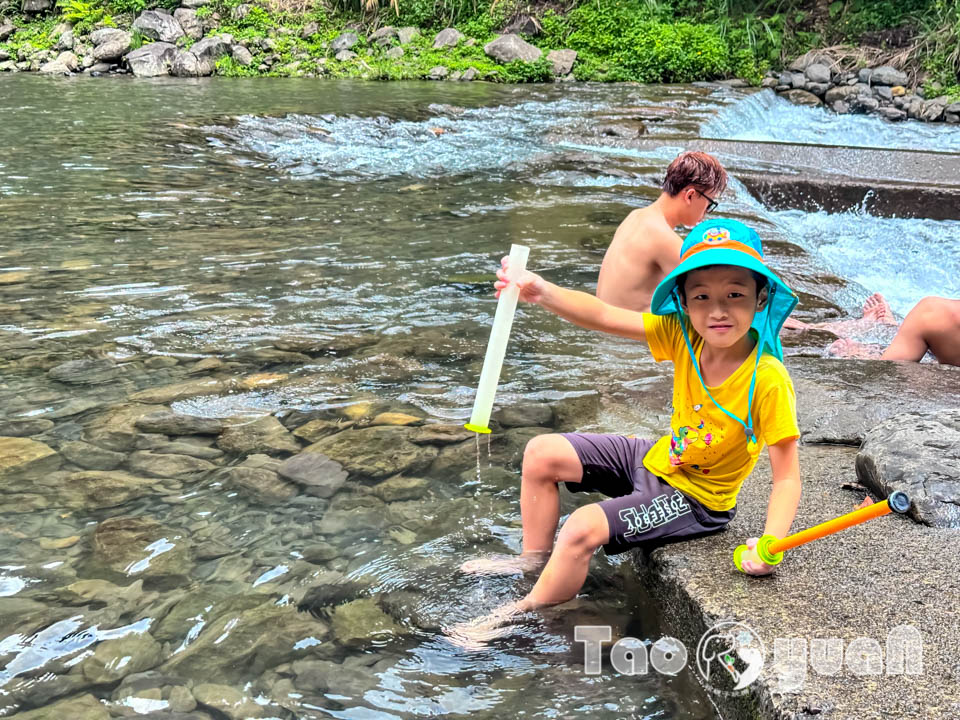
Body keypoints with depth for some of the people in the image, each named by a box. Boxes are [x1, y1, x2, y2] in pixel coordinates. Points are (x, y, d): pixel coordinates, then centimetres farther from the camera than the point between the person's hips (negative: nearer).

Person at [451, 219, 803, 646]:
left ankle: (526, 615, 1)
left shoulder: (768, 380, -28)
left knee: (583, 528, -23)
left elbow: (786, 478, -24)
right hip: (658, 458, 7)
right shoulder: (683, 336, -14)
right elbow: (602, 316, -20)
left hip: (695, 497, -7)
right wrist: (542, 293, -36)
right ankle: (534, 559, 23)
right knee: (542, 453, 5)